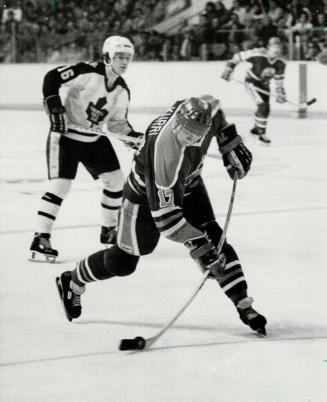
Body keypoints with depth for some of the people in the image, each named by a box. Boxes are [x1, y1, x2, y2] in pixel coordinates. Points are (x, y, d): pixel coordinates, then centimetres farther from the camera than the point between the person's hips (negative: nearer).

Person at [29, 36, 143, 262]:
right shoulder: (88, 72, -20)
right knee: (60, 185, -16)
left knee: (116, 180, 7)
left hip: (95, 139, 7)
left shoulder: (123, 91, 2)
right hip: (66, 135, -7)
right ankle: (41, 239, -13)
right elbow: (52, 78, -20)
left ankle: (109, 231, 27)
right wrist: (55, 108, -26)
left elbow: (117, 123, 11)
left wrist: (134, 137, -4)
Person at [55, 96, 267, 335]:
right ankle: (72, 283, 33)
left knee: (213, 239, -9)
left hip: (188, 184, 6)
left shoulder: (205, 110, -28)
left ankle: (243, 304, -3)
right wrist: (197, 243, -41)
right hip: (147, 192, -5)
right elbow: (164, 216, -41)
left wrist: (232, 144, -4)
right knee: (124, 261, 8)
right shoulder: (165, 155, -45)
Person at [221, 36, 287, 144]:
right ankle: (262, 133, -9)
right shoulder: (257, 55, -29)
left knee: (265, 108, 16)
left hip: (264, 84, 6)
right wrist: (229, 68, -15)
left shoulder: (280, 64, -14)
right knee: (263, 107, -20)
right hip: (252, 81, -6)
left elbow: (279, 80, -5)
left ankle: (256, 128, 44)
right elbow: (239, 56, -18)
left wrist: (280, 93, -16)